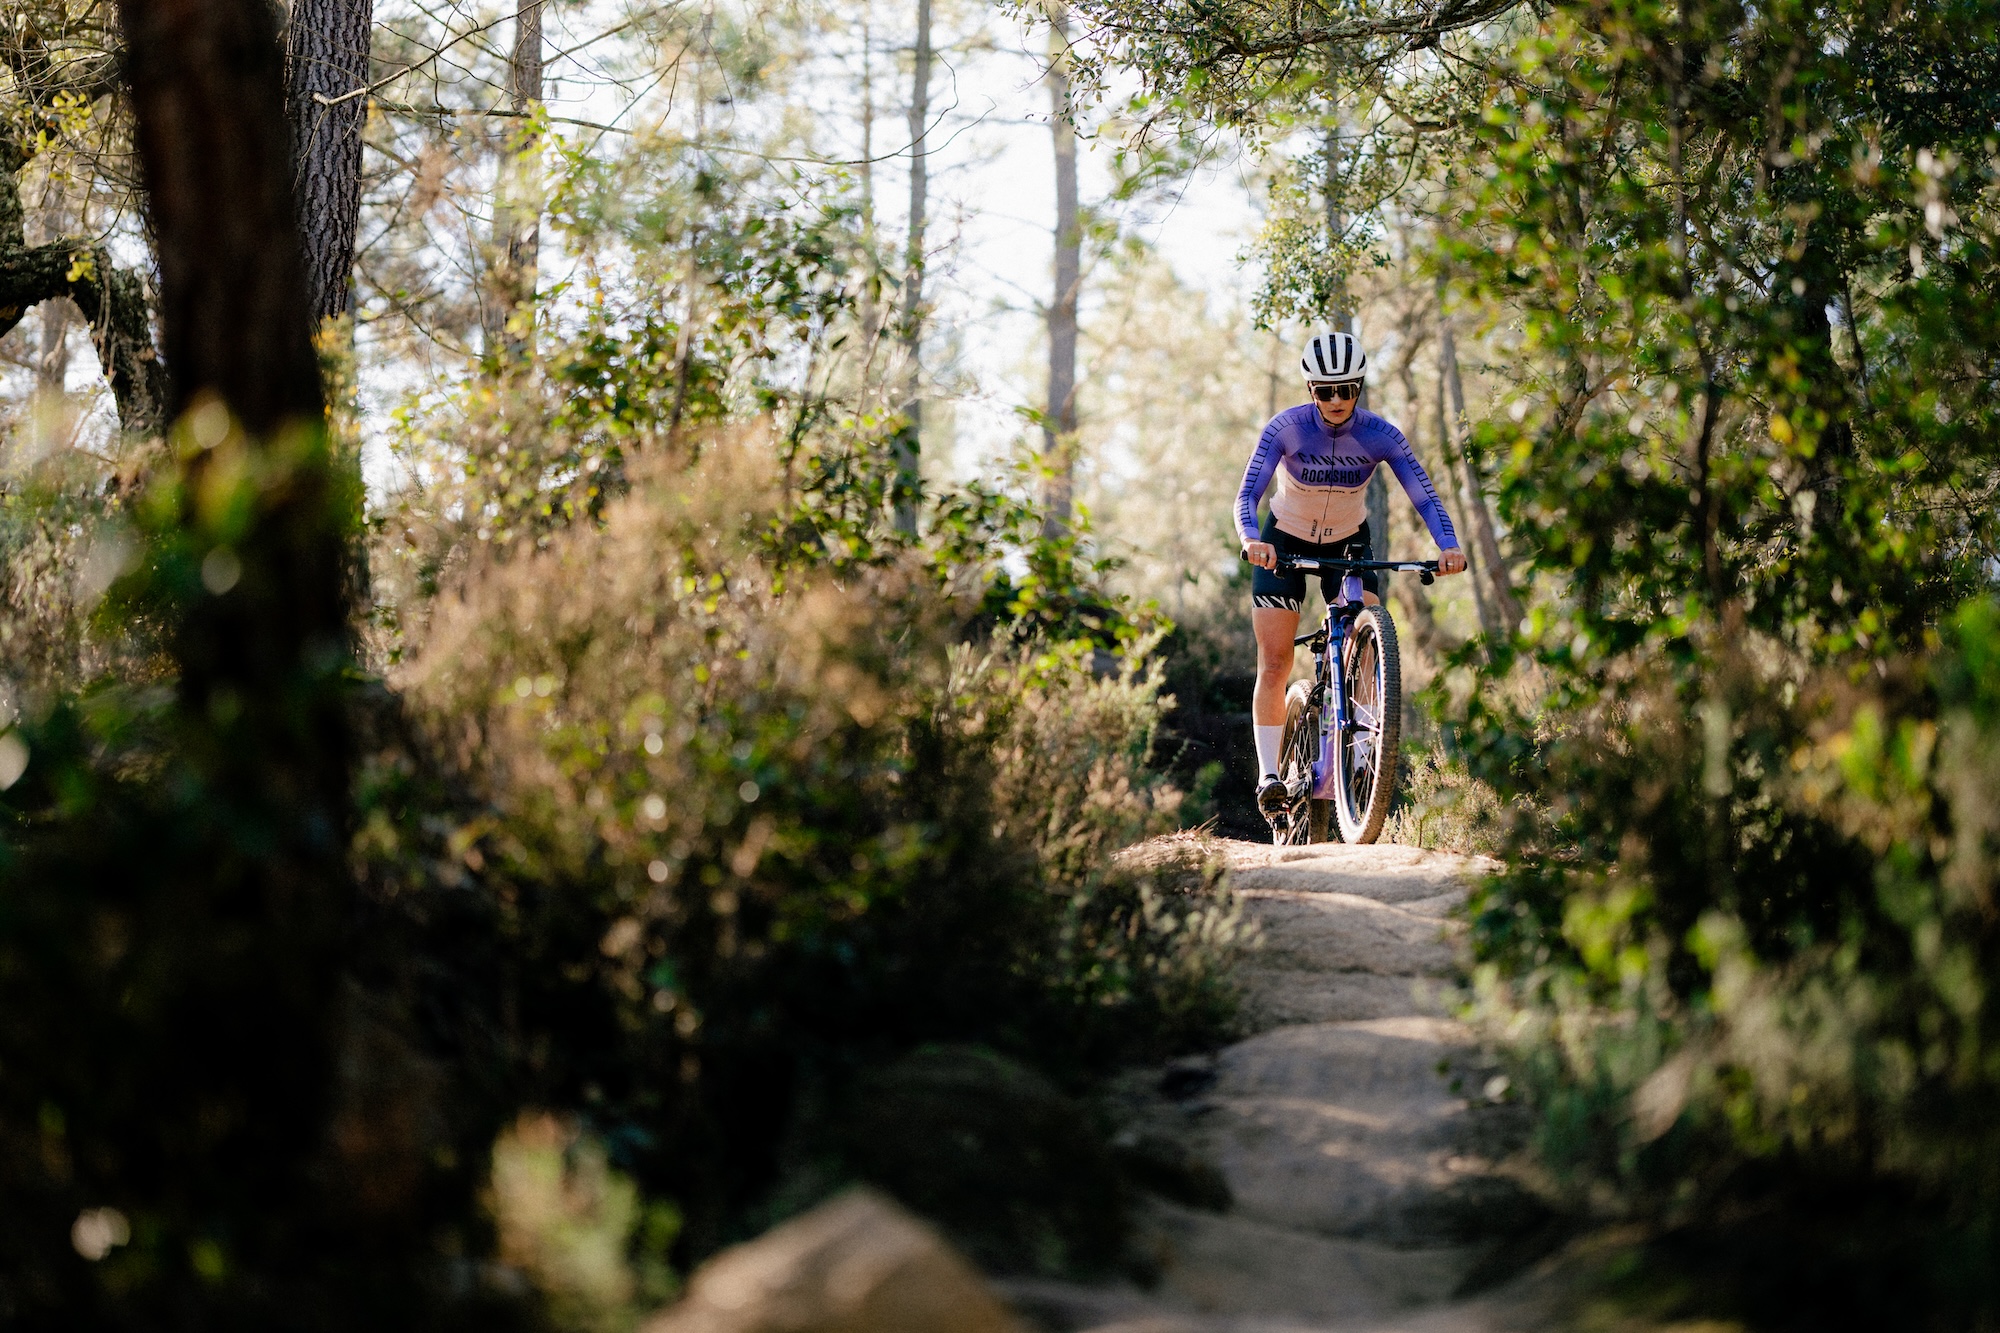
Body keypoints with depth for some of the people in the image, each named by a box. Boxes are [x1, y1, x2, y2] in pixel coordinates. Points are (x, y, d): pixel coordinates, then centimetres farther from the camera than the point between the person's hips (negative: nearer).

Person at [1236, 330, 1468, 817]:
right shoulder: (1287, 427, -25)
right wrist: (1252, 539, -53)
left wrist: (1448, 546, -46)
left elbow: (1425, 496, -27)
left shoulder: (1380, 435, -22)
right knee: (1274, 664, -9)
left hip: (1349, 543, 1)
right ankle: (1268, 775, -8)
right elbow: (1247, 494, -32)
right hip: (1285, 543, -1)